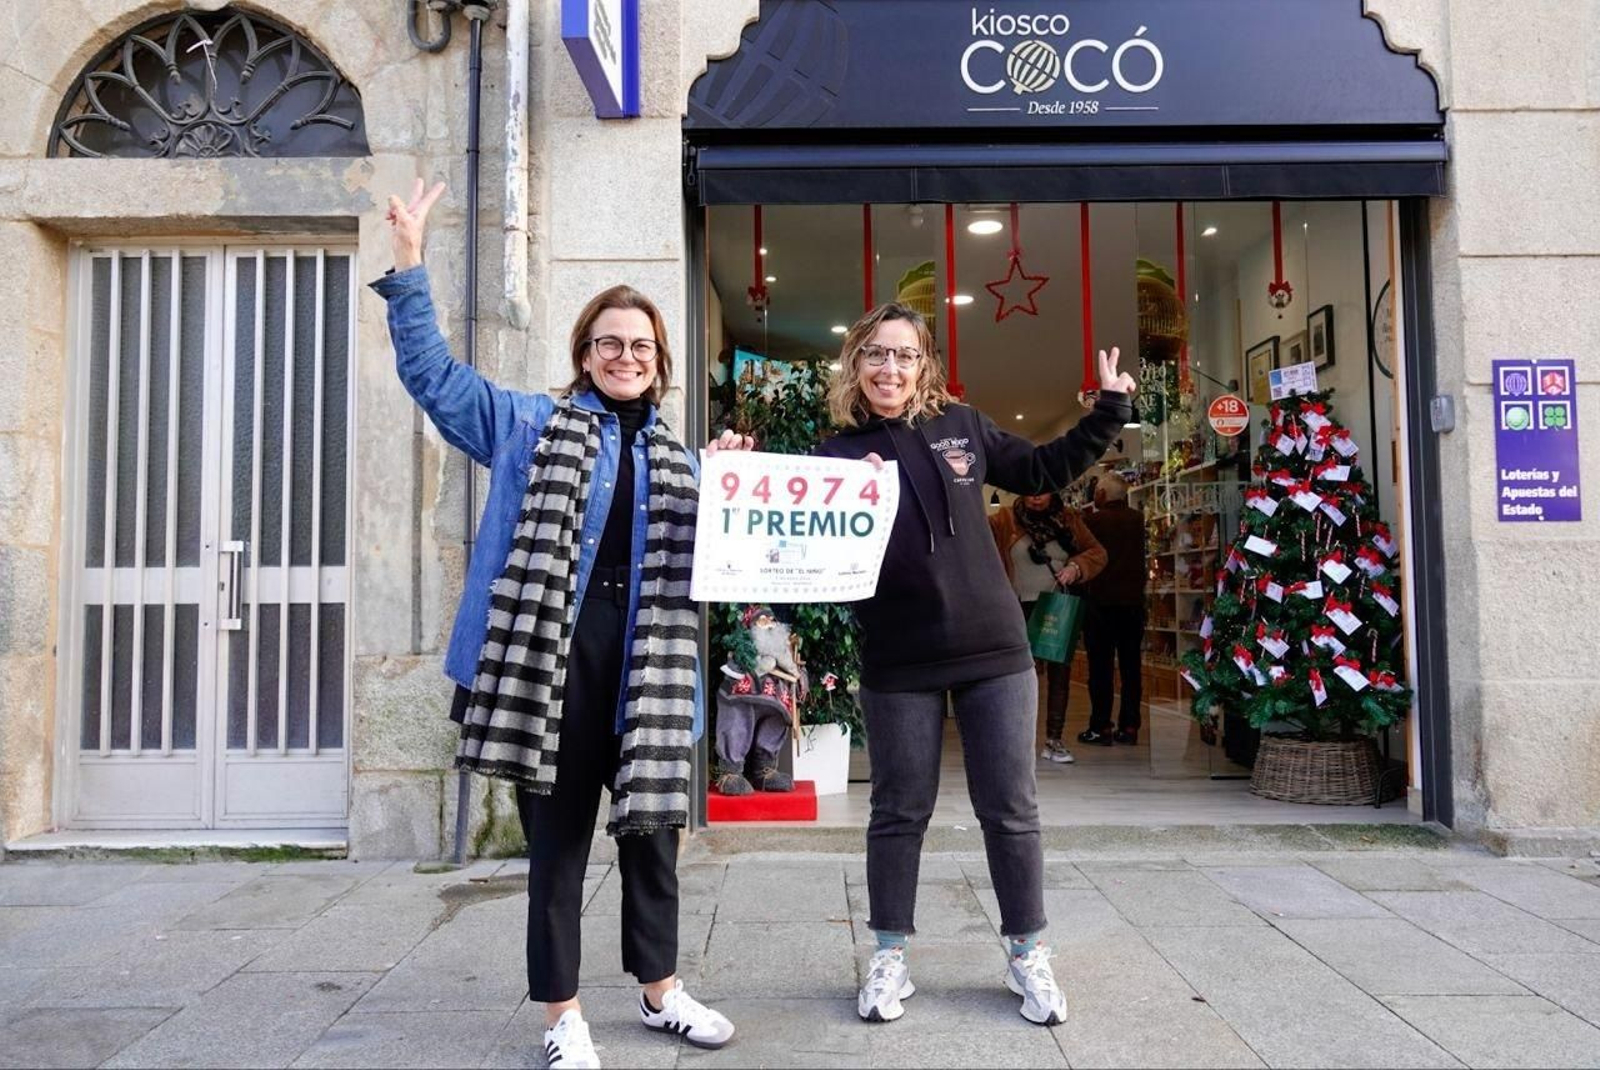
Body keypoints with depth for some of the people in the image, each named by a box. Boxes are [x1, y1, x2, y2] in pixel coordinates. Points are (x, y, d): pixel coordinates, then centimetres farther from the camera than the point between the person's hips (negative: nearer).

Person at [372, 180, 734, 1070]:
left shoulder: (678, 462, 16)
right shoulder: (530, 425, 7)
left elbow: (705, 568, 15)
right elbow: (433, 372, 3)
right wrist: (410, 264, -5)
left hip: (646, 665, 3)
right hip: (551, 660, -3)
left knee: (654, 832, 13)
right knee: (558, 838, 6)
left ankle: (662, 990, 33)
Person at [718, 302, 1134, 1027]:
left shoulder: (961, 427, 4)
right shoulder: (837, 455, -2)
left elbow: (1044, 470, 17)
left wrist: (1109, 412, 13)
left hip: (994, 652, 2)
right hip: (898, 667, -1)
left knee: (1010, 810, 9)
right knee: (899, 812, 11)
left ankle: (1027, 954, 26)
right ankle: (890, 956, 27)